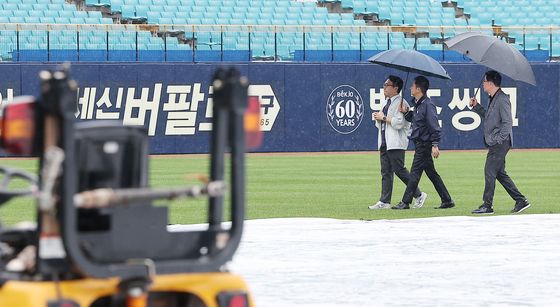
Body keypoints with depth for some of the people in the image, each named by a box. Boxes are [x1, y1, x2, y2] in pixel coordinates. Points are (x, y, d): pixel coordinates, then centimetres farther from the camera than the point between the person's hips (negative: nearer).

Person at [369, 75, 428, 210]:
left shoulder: (400, 103, -9)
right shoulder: (386, 103, 20)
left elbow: (399, 123, -20)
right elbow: (379, 124, 25)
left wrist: (384, 118, -13)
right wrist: (378, 119, 3)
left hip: (396, 143, -9)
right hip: (384, 143, 9)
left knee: (399, 170, -9)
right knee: (385, 172, 5)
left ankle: (419, 195, 1)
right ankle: (384, 201, 4)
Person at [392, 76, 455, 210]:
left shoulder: (428, 105, -16)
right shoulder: (417, 104, 12)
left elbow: (434, 126, -20)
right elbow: (413, 119, 23)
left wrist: (435, 145, -24)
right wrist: (406, 112, 7)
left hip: (424, 144, -10)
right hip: (420, 144, 10)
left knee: (415, 172, -6)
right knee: (432, 174, 12)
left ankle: (405, 202, -3)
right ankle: (447, 200, 16)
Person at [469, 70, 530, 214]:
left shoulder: (502, 100, -15)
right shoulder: (493, 99, 16)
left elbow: (507, 123, -19)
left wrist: (498, 139, -21)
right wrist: (476, 106, 21)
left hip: (500, 143, -10)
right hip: (494, 144, 10)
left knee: (490, 172, -9)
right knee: (500, 173, 12)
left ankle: (487, 206, -6)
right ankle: (521, 201, 15)